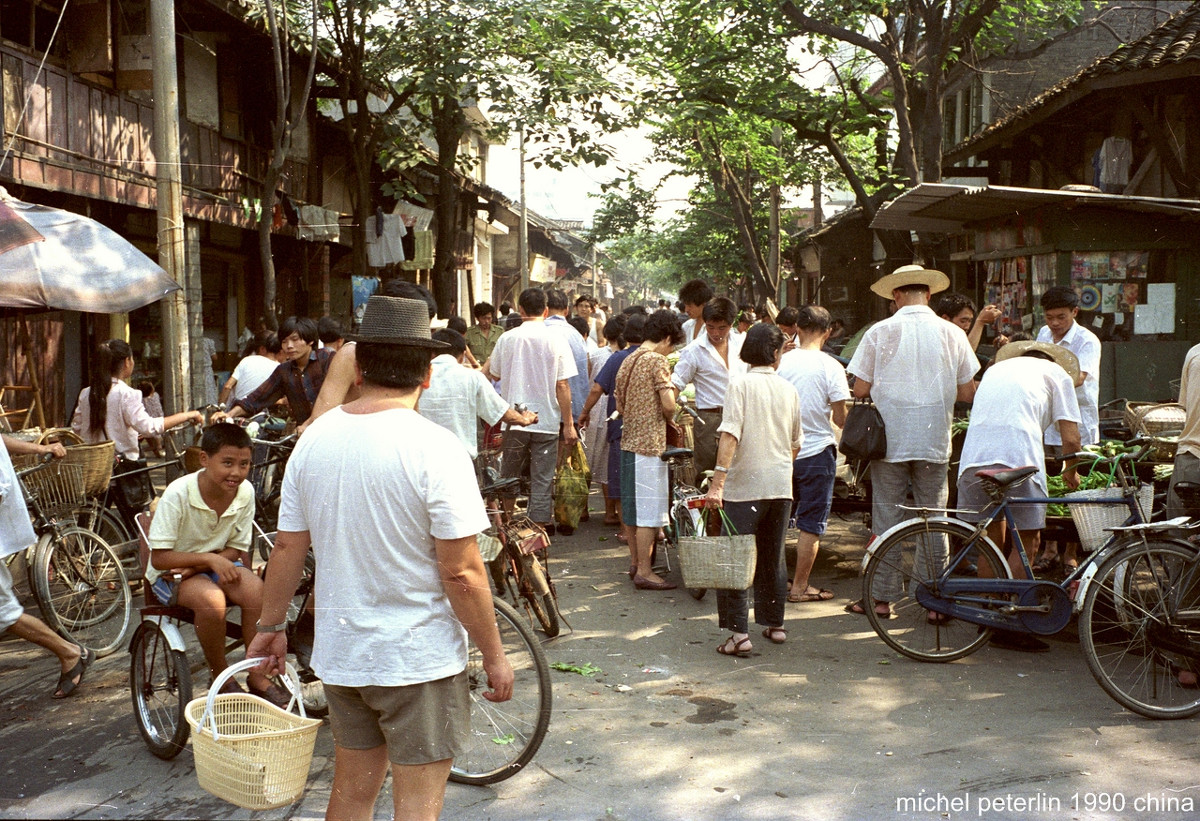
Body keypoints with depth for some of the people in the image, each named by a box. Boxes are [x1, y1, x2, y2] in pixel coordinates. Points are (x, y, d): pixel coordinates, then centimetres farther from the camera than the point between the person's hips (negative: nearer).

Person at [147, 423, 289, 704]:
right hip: (170, 572, -4)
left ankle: (258, 674, -11)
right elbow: (159, 558, -21)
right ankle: (220, 677, -11)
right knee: (211, 599, -34)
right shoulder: (178, 494, -23)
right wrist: (208, 559, -32)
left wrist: (194, 567, -19)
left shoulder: (245, 492, -11)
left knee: (257, 590, -26)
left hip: (216, 564, 4)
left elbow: (236, 549, -2)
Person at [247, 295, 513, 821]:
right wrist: (494, 654, -7)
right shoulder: (435, 448, -18)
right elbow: (461, 572, -18)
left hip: (340, 652, 6)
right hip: (419, 659, -5)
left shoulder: (315, 439, -1)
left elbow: (288, 548, 4)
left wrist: (271, 626, 18)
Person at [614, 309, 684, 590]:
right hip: (650, 443, -9)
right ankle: (644, 572, -1)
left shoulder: (628, 360, 14)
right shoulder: (657, 360, -12)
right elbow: (668, 405, -19)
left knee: (632, 506, 16)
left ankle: (635, 561, 26)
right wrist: (669, 419, 1)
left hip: (629, 440, 9)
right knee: (649, 508, -4)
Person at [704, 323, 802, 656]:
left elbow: (730, 435, -19)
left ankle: (738, 633, -6)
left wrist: (717, 482, -21)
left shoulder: (741, 383, -8)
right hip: (781, 486, 5)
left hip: (745, 486, -5)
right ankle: (774, 625, 27)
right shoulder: (788, 389, 7)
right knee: (773, 558, 17)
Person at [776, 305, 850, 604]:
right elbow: (840, 418, -11)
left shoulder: (781, 362, -2)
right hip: (817, 452, -4)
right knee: (811, 523, 4)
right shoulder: (831, 367, -11)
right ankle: (800, 586, 8)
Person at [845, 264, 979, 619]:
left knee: (886, 521, 6)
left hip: (890, 439, -1)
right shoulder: (953, 334, -1)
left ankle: (881, 598, 12)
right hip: (934, 442, 1)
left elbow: (860, 389, -5)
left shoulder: (879, 332, -6)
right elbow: (967, 393, 2)